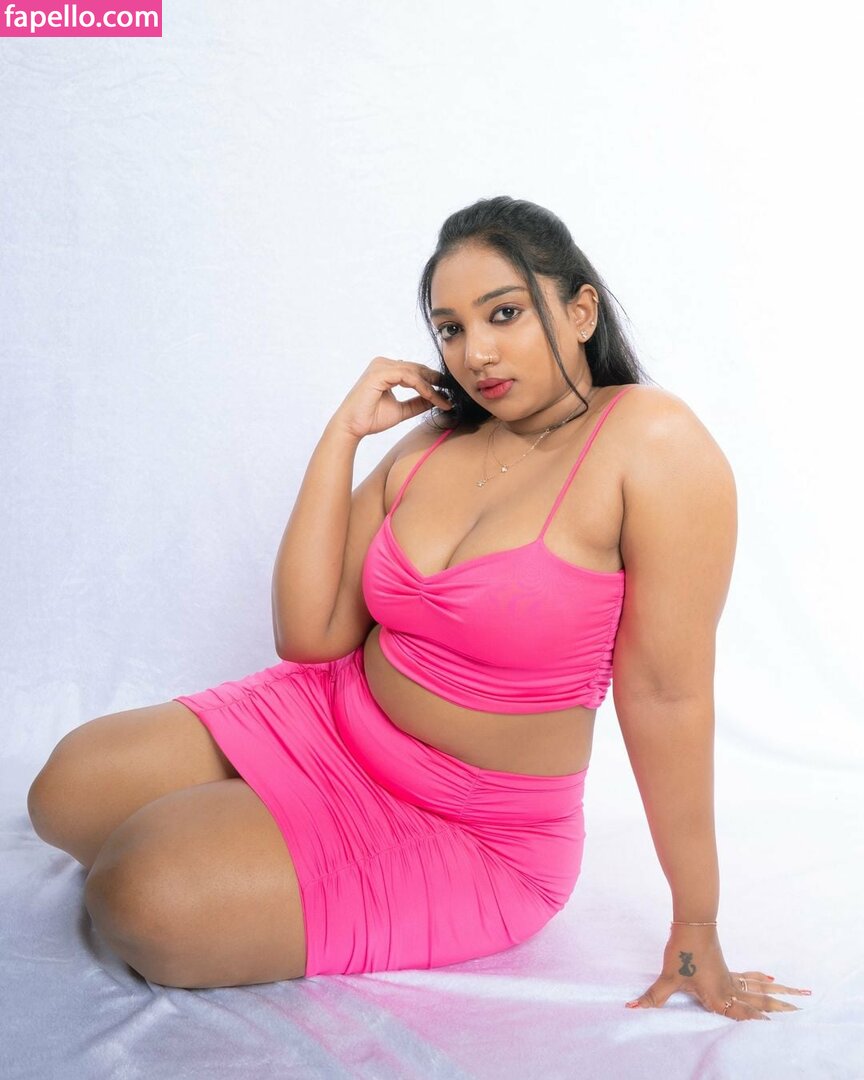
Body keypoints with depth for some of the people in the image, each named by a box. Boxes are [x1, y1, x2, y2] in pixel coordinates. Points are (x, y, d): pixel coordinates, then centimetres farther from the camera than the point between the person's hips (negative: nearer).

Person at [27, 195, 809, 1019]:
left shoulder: (652, 442, -19)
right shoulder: (429, 445, 1)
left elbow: (665, 695, -20)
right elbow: (311, 637, -5)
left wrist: (697, 933, -14)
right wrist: (344, 433, -8)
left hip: (472, 836, -6)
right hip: (327, 719, 6)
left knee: (143, 899, -20)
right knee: (70, 792, -3)